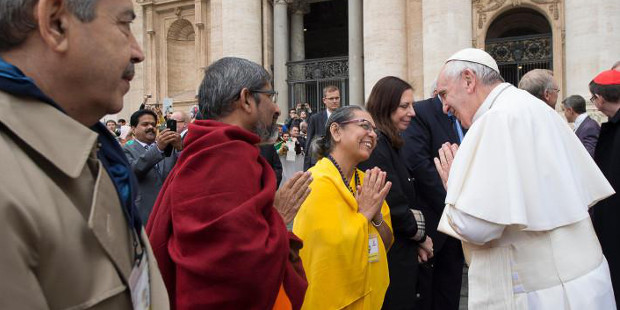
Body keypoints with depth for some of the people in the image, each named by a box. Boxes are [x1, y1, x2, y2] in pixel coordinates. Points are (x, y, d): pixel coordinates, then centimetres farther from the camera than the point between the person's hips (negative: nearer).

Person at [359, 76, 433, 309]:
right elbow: (394, 204, -23)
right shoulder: (375, 144, -19)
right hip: (388, 254, -10)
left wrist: (416, 238, 2)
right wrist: (421, 236, -6)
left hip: (399, 249, 10)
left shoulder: (388, 143, 12)